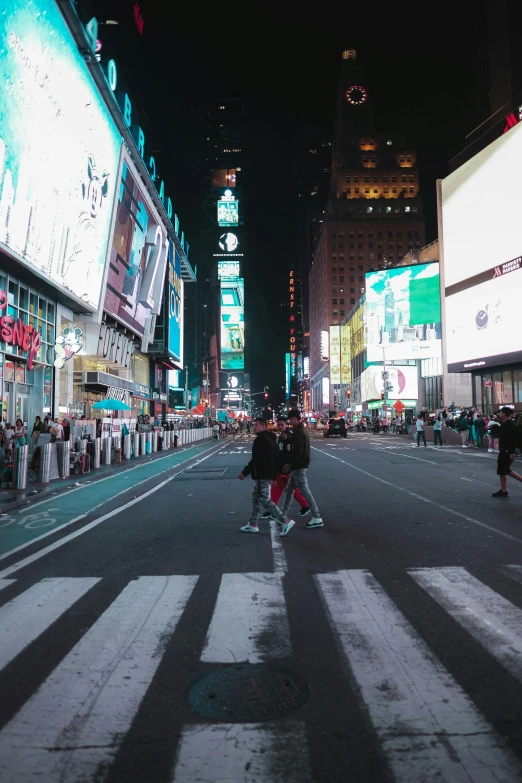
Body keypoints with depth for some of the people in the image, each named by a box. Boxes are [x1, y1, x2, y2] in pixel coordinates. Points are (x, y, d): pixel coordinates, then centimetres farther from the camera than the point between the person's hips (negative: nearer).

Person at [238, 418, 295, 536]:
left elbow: (256, 459, -24)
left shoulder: (261, 439, -16)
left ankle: (286, 521, -9)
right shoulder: (270, 439, 16)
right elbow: (274, 459, 19)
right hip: (267, 474, 11)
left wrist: (244, 472, -20)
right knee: (256, 497, 16)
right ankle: (253, 524, 21)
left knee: (264, 500, -8)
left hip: (262, 475, -11)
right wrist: (273, 476, 23)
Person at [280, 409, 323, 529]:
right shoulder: (302, 429, 13)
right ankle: (283, 514, 28)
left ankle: (317, 518, -4)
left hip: (298, 466, -11)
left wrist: (289, 464, -17)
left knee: (304, 491, -7)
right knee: (289, 489, 18)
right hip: (299, 465, 11)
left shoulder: (298, 432, -19)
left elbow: (297, 451, -24)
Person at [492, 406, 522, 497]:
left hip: (507, 451, -10)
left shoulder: (510, 425, -19)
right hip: (504, 450, 10)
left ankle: (503, 491, 8)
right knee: (506, 470, 17)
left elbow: (514, 439, -23)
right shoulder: (504, 424, 10)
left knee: (502, 471, -1)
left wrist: (512, 452, -25)